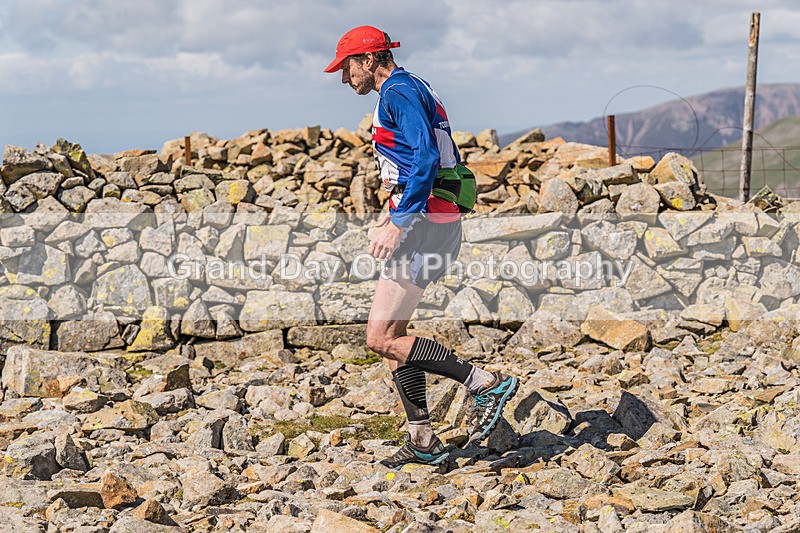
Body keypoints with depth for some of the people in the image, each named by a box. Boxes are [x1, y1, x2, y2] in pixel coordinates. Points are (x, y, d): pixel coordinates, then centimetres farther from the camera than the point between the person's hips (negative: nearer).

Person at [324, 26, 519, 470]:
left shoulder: (398, 92, -11)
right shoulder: (414, 89, 21)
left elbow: (426, 158, -24)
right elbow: (443, 160, 25)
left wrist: (398, 224, -27)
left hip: (423, 224, -11)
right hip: (438, 219, 11)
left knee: (381, 340, -11)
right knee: (390, 334, 13)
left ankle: (488, 384, -8)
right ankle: (422, 441, 16)